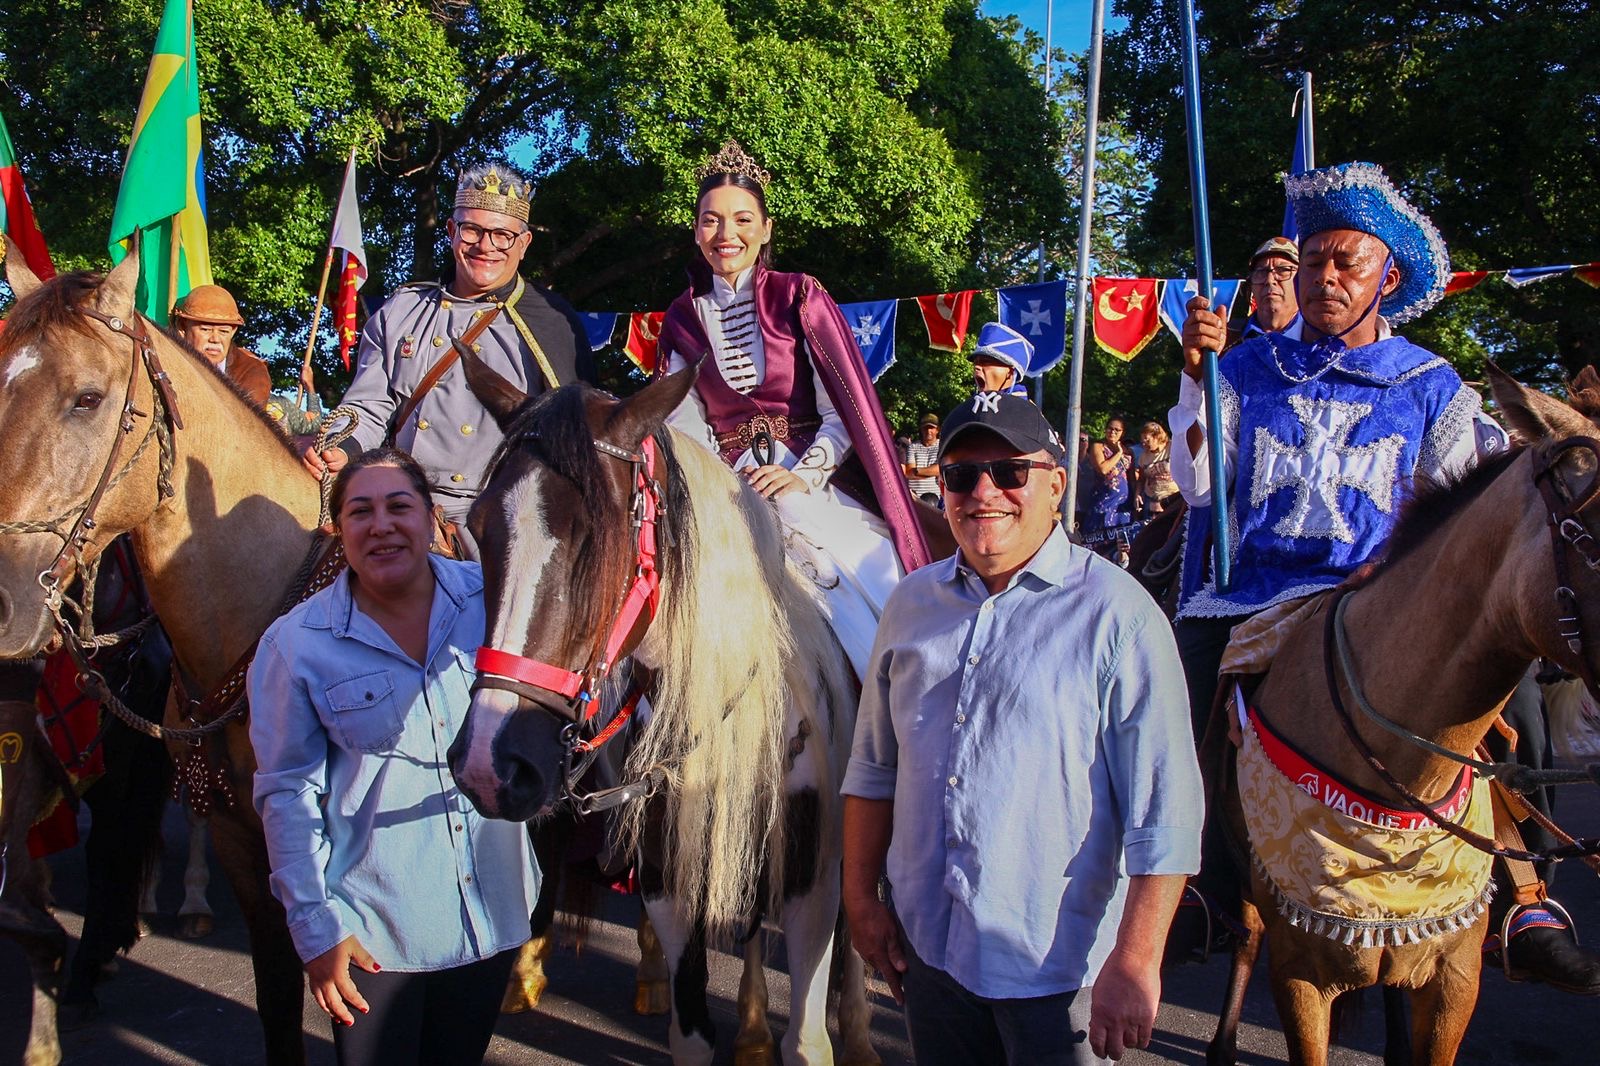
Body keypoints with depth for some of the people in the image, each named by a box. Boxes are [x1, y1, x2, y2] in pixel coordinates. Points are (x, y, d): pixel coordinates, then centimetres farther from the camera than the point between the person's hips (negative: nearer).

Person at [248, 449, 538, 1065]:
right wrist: (316, 926, -8)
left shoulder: (496, 599, -5)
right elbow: (287, 793, -6)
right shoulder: (297, 643, -8)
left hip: (492, 915, 2)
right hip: (371, 927, -2)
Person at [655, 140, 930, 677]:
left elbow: (843, 411, -3)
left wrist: (804, 475, -18)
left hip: (817, 481, -1)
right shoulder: (681, 320, 10)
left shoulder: (799, 297, 1)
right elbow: (686, 424, 5)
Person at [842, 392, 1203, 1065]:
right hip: (927, 946, 5)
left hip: (1058, 962, -4)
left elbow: (1164, 813, -14)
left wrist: (1135, 963, -17)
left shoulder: (1116, 614, -12)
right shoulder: (913, 603, 4)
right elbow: (873, 767, 12)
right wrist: (861, 898, 9)